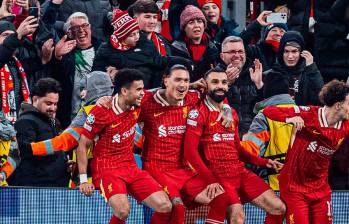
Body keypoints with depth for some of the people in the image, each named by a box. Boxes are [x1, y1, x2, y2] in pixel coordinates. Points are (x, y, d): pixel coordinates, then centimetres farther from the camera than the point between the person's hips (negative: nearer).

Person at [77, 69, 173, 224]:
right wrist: (83, 180, -11)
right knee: (123, 210, -33)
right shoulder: (101, 112, -15)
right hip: (106, 170, -6)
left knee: (165, 207, -11)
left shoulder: (137, 106, 1)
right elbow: (82, 145, -8)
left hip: (131, 168, 6)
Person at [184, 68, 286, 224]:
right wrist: (211, 179, -22)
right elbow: (190, 151, -14)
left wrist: (263, 162, 12)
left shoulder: (231, 113, 17)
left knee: (278, 208, 0)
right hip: (218, 175, -7)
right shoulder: (199, 112, -7)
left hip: (241, 172, 7)